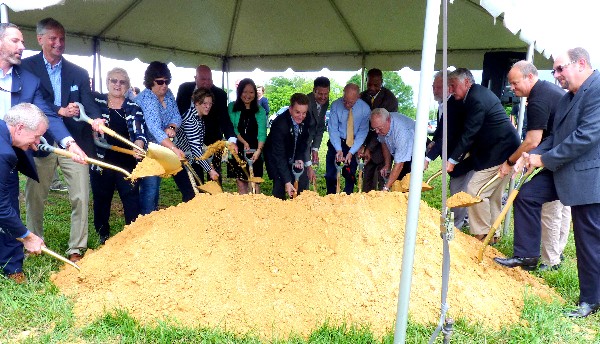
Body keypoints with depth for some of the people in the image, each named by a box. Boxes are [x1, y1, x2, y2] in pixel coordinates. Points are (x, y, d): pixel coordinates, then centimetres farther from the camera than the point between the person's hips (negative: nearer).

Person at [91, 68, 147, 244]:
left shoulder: (133, 108, 6)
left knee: (132, 200, -2)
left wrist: (138, 146, -25)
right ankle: (103, 236, 29)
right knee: (101, 200, 12)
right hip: (101, 162, 1)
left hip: (127, 162, 0)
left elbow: (139, 132, -5)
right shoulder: (96, 102, 5)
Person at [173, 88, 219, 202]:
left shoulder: (201, 117, 5)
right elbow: (195, 147, -26)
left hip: (193, 161, 9)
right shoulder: (190, 118, -22)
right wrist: (209, 169, -27)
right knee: (190, 195, -10)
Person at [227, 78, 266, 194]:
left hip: (254, 151, 0)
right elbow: (231, 128, -1)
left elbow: (262, 133, -5)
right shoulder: (232, 107, 5)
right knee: (241, 183, 4)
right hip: (237, 151, 1)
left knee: (254, 183, -3)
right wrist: (244, 142, -14)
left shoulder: (260, 111, 4)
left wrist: (259, 150, -21)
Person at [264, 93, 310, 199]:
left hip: (294, 158, 5)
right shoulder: (280, 124, -33)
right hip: (276, 159, -5)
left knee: (302, 185, 0)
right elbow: (279, 155, -33)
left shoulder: (305, 121, -15)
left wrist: (300, 158, -14)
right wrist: (287, 182, -36)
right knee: (280, 184, -18)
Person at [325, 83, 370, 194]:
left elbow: (362, 132, -11)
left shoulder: (365, 109, -14)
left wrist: (351, 152, -19)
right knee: (331, 175, 0)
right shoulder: (336, 106, -14)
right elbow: (333, 129, -12)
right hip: (337, 143, 0)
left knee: (350, 175, 3)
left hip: (354, 144, 0)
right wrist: (338, 150, -23)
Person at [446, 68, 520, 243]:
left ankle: (482, 234, -2)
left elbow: (469, 133, -20)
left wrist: (452, 160, -16)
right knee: (493, 194, 15)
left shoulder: (476, 98, -18)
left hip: (500, 152, -11)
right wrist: (468, 151, 13)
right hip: (506, 149, 11)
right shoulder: (480, 93, 14)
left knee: (475, 190, -9)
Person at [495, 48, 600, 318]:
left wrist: (544, 159, -19)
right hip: (562, 170, 9)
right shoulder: (566, 99, 13)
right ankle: (527, 255, 17)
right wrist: (532, 155, -2)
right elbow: (555, 136, 15)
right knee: (526, 195, 4)